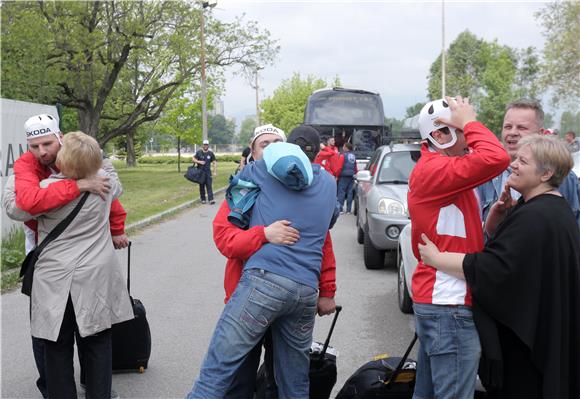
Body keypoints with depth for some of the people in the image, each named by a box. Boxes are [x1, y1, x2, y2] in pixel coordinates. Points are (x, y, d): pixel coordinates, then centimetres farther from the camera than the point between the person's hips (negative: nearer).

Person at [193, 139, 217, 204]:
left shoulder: (210, 153, 4)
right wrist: (199, 162, -13)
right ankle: (203, 199, 14)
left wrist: (215, 172, -1)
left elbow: (214, 162, 6)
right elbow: (193, 159, 5)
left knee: (209, 186, -8)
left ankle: (211, 199, -13)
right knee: (202, 186, 5)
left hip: (208, 172, -1)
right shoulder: (199, 152, 3)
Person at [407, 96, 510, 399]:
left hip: (435, 299, 11)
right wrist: (470, 121, -17)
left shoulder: (435, 168, 16)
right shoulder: (434, 170, -17)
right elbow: (496, 158, -32)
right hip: (449, 304, -11)